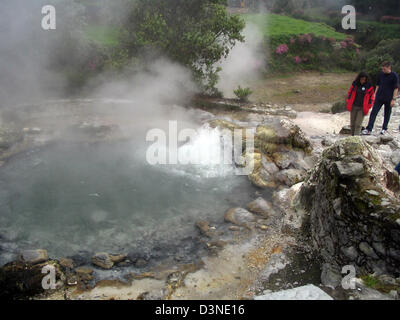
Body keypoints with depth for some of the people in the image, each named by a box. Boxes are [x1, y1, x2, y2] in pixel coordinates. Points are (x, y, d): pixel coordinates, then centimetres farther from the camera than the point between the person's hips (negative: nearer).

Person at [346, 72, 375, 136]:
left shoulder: (369, 87, -4)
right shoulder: (355, 84, 1)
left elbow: (372, 97, 5)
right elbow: (350, 93, 12)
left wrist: (369, 106, -2)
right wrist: (348, 102, 5)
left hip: (362, 108, -3)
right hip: (354, 107, 3)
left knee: (358, 124, -10)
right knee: (352, 123, 8)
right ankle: (352, 135, 22)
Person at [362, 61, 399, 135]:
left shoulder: (394, 76, -9)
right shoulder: (381, 74, 4)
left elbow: (396, 88, -9)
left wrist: (393, 99, -13)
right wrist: (375, 94, 9)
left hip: (388, 99, -3)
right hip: (379, 98, 3)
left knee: (387, 114, 9)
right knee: (373, 112, -5)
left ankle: (384, 129, 23)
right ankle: (369, 129, -6)